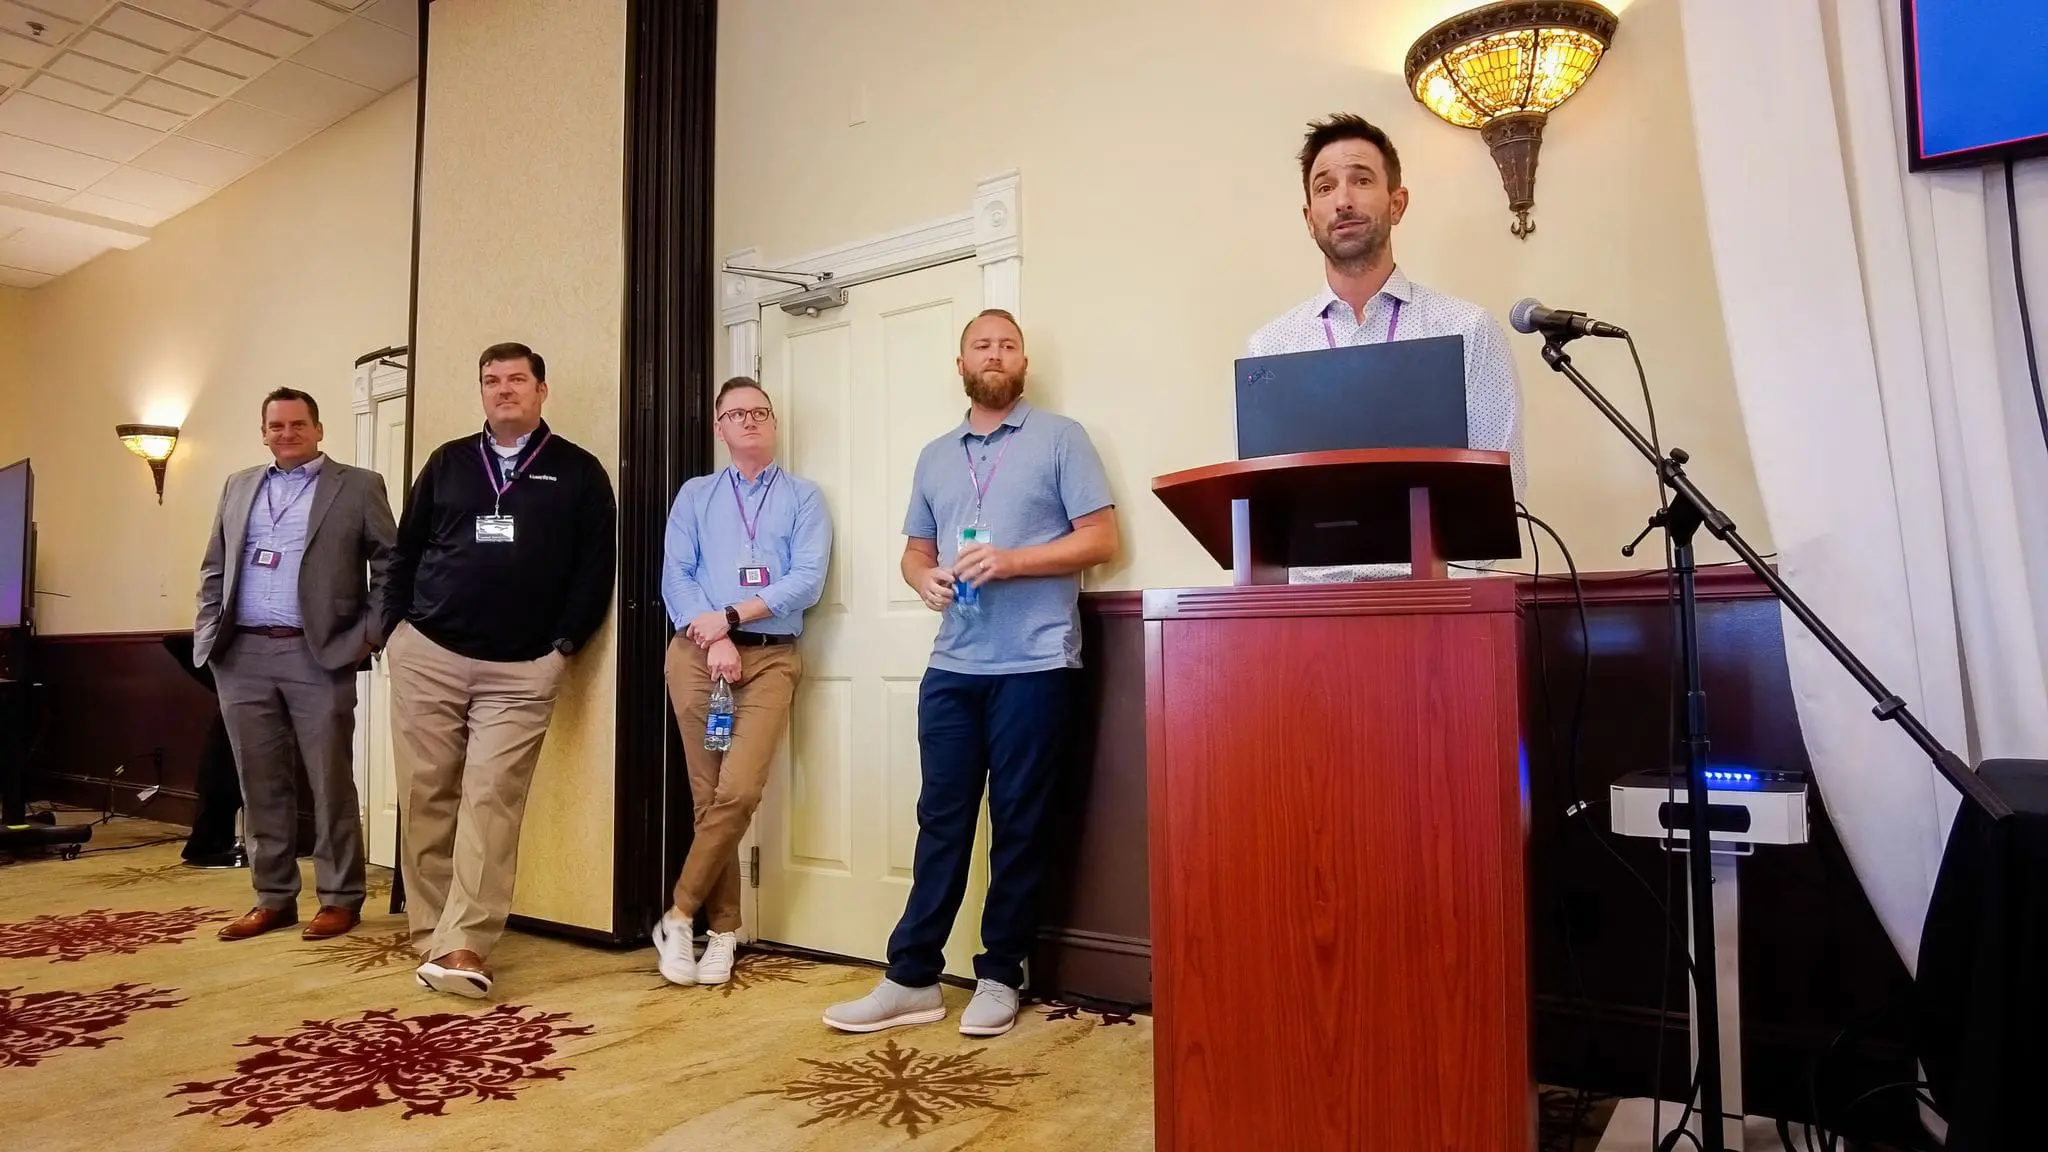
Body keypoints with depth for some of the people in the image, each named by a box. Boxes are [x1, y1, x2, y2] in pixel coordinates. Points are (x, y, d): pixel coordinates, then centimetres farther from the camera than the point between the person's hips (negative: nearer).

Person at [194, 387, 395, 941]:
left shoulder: (358, 486, 3)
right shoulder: (238, 486, 17)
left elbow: (392, 564, -1)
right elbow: (214, 567, 19)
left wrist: (371, 631, -9)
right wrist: (207, 627, 7)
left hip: (319, 655, -4)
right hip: (242, 654, 5)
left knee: (331, 782, 0)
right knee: (261, 783, 9)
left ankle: (340, 898, 10)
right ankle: (273, 898, 19)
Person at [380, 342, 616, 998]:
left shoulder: (578, 473, 5)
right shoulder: (448, 463, 13)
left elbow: (596, 568, 1)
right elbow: (406, 550, 15)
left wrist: (564, 644, -6)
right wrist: (400, 626, 6)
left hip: (522, 671, -3)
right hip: (426, 657, 3)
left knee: (491, 801, -8)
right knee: (426, 799, 5)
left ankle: (463, 948, -8)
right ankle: (431, 939, 15)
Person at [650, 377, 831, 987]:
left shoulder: (804, 497, 10)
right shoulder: (694, 495, 15)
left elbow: (807, 582, -4)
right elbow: (675, 578, 4)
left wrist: (731, 616, -12)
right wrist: (713, 639, -12)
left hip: (771, 658, -1)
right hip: (698, 654, 1)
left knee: (739, 792, -14)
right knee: (710, 796, 3)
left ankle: (680, 915, 3)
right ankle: (722, 929, 14)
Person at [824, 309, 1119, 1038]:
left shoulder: (1060, 438, 2)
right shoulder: (935, 456, 18)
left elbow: (1100, 540, -4)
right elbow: (916, 549, 20)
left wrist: (1011, 560, -16)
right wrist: (924, 577, -4)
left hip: (1034, 665, -4)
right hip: (951, 666, 4)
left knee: (1017, 824, 4)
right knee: (941, 820, 7)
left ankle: (1000, 977, 16)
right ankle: (912, 977, 14)